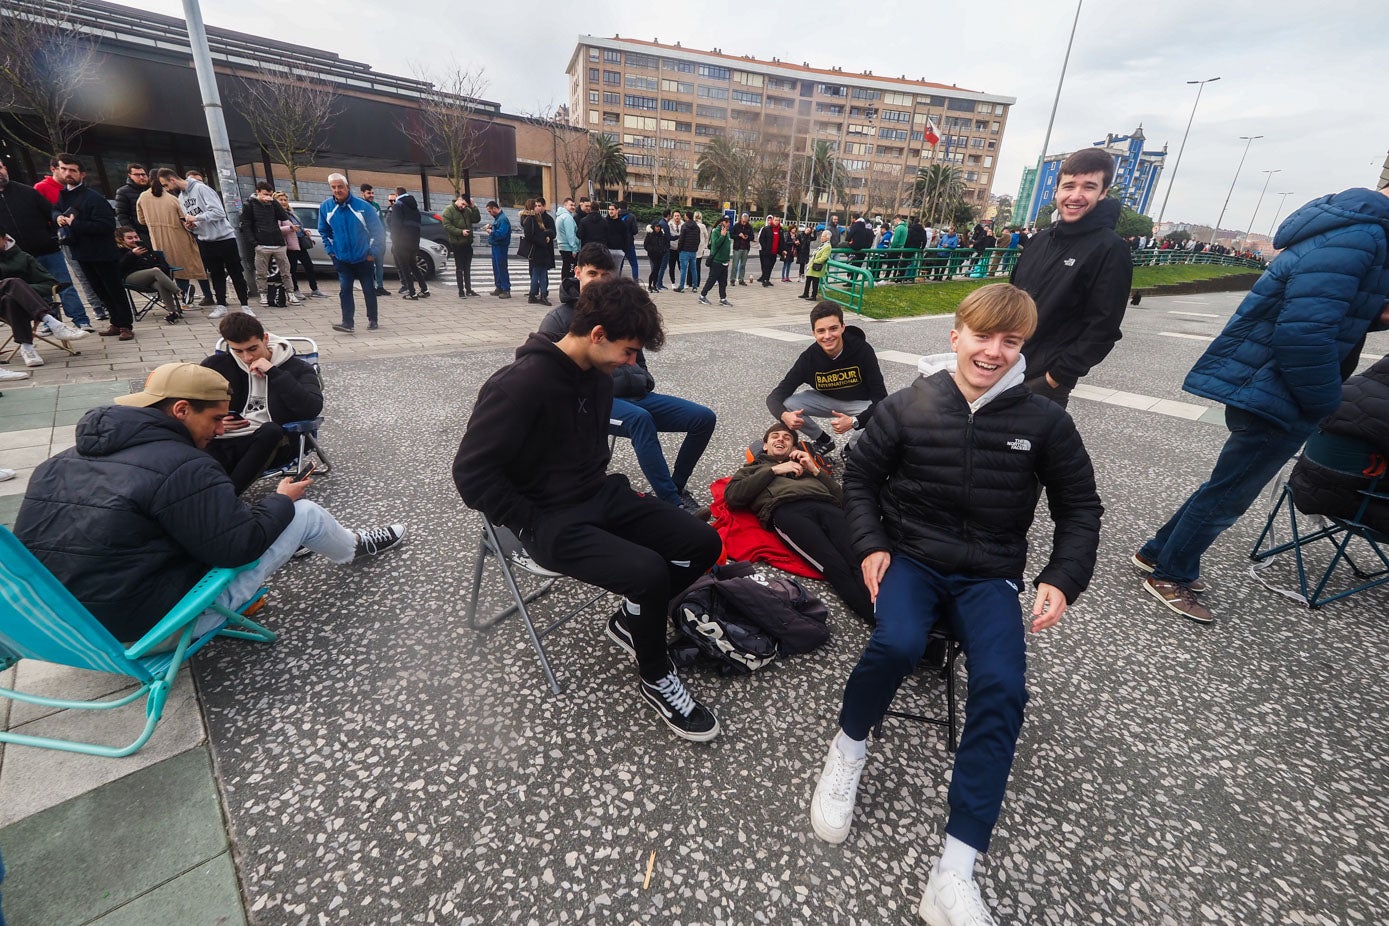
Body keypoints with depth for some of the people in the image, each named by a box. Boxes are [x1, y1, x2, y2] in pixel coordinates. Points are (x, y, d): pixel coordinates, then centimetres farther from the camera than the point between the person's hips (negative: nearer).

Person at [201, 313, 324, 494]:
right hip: (223, 443, 3)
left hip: (271, 444, -3)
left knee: (271, 430, -38)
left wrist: (273, 372, -12)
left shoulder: (297, 369, 6)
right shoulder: (216, 365, 16)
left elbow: (313, 409, -13)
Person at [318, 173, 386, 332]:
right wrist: (330, 250, 6)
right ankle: (348, 322, -4)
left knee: (369, 290, 8)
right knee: (345, 290, -5)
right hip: (341, 259, 2)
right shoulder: (326, 207, -1)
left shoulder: (362, 206, -11)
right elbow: (323, 231, 13)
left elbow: (378, 230, -6)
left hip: (363, 258, -2)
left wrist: (373, 252, -7)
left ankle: (373, 320, 20)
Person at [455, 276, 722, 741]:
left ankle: (629, 622, 17)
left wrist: (609, 490, 11)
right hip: (551, 519, -8)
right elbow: (472, 472, -20)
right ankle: (656, 678, 2)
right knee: (648, 573, -28)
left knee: (703, 542, -4)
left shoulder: (596, 374, 4)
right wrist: (534, 524, -16)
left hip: (601, 494, 8)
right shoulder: (520, 384, -21)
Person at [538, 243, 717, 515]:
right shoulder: (558, 318, 4)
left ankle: (676, 487, 2)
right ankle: (674, 503, -36)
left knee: (704, 418, -8)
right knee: (640, 419, -40)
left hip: (635, 393, 6)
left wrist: (642, 378, 10)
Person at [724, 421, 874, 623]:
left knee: (859, 559, -30)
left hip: (826, 506, 3)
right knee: (837, 566, -31)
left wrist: (815, 470, 17)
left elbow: (842, 497, 29)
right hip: (786, 509, -3)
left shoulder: (807, 465, 42)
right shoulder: (754, 468, 37)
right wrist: (774, 470, 11)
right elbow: (732, 496, 12)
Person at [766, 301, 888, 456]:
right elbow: (774, 396, -23)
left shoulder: (863, 350, -28)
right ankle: (823, 441, 5)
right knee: (786, 405, -22)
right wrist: (784, 415, -47)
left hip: (861, 404, -2)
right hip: (827, 400, 2)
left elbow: (881, 398, -27)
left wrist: (854, 422, -46)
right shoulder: (809, 358, -22)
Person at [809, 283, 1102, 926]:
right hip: (910, 559, -1)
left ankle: (954, 872, -14)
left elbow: (1080, 508, 8)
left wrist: (1062, 580, -5)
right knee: (897, 644, -31)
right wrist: (871, 545, -8)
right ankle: (848, 745, 1)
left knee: (1002, 688, -23)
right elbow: (860, 479, 5)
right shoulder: (907, 407, -4)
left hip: (989, 577, 1)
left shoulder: (1044, 422, -2)